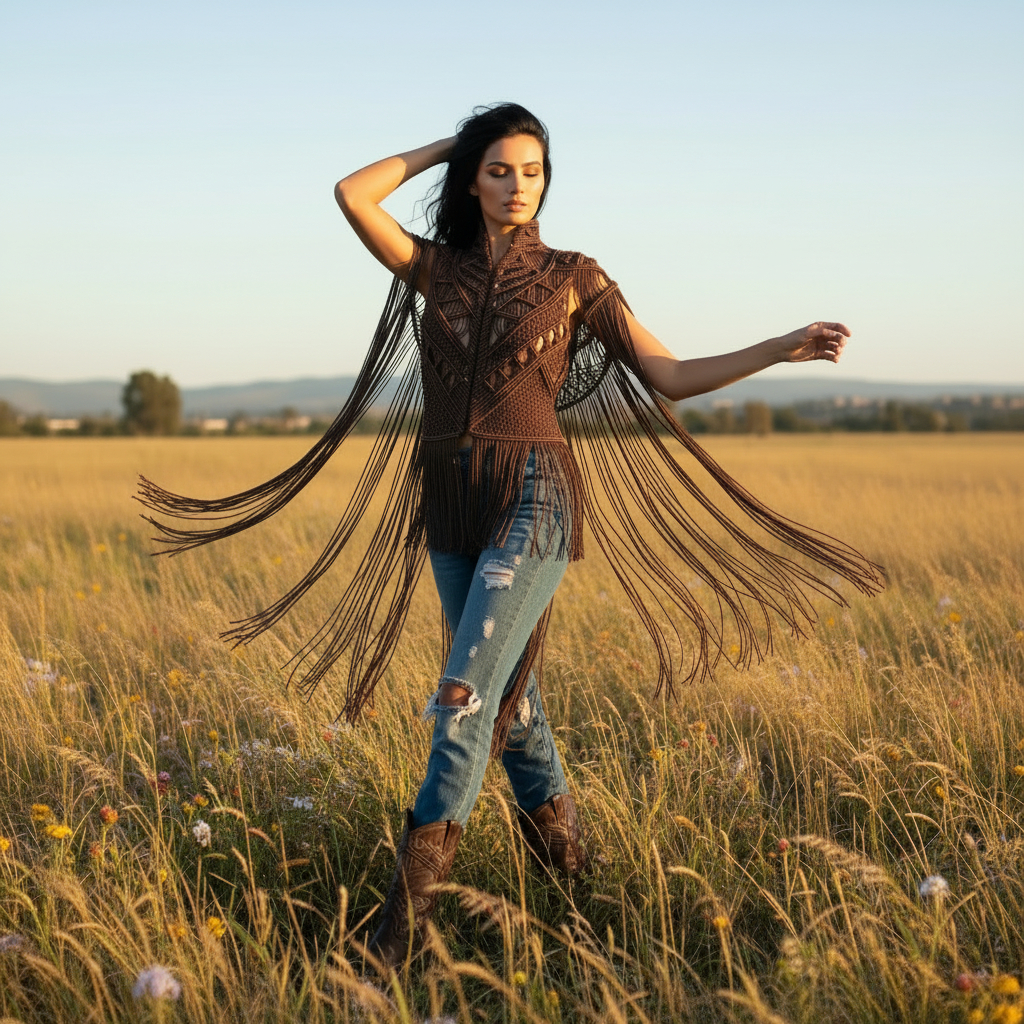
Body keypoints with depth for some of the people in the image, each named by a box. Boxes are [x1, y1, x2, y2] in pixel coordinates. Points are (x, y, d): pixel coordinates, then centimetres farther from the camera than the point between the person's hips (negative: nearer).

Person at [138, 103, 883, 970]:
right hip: (449, 501, 4)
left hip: (533, 499, -4)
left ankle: (417, 882, -12)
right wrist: (445, 145, 9)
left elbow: (671, 377, 2)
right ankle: (557, 829, 32)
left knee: (468, 688, -14)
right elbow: (353, 194, -1)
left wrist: (784, 349, -8)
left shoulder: (573, 277, 4)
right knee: (505, 685, 13)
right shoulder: (437, 267, 11)